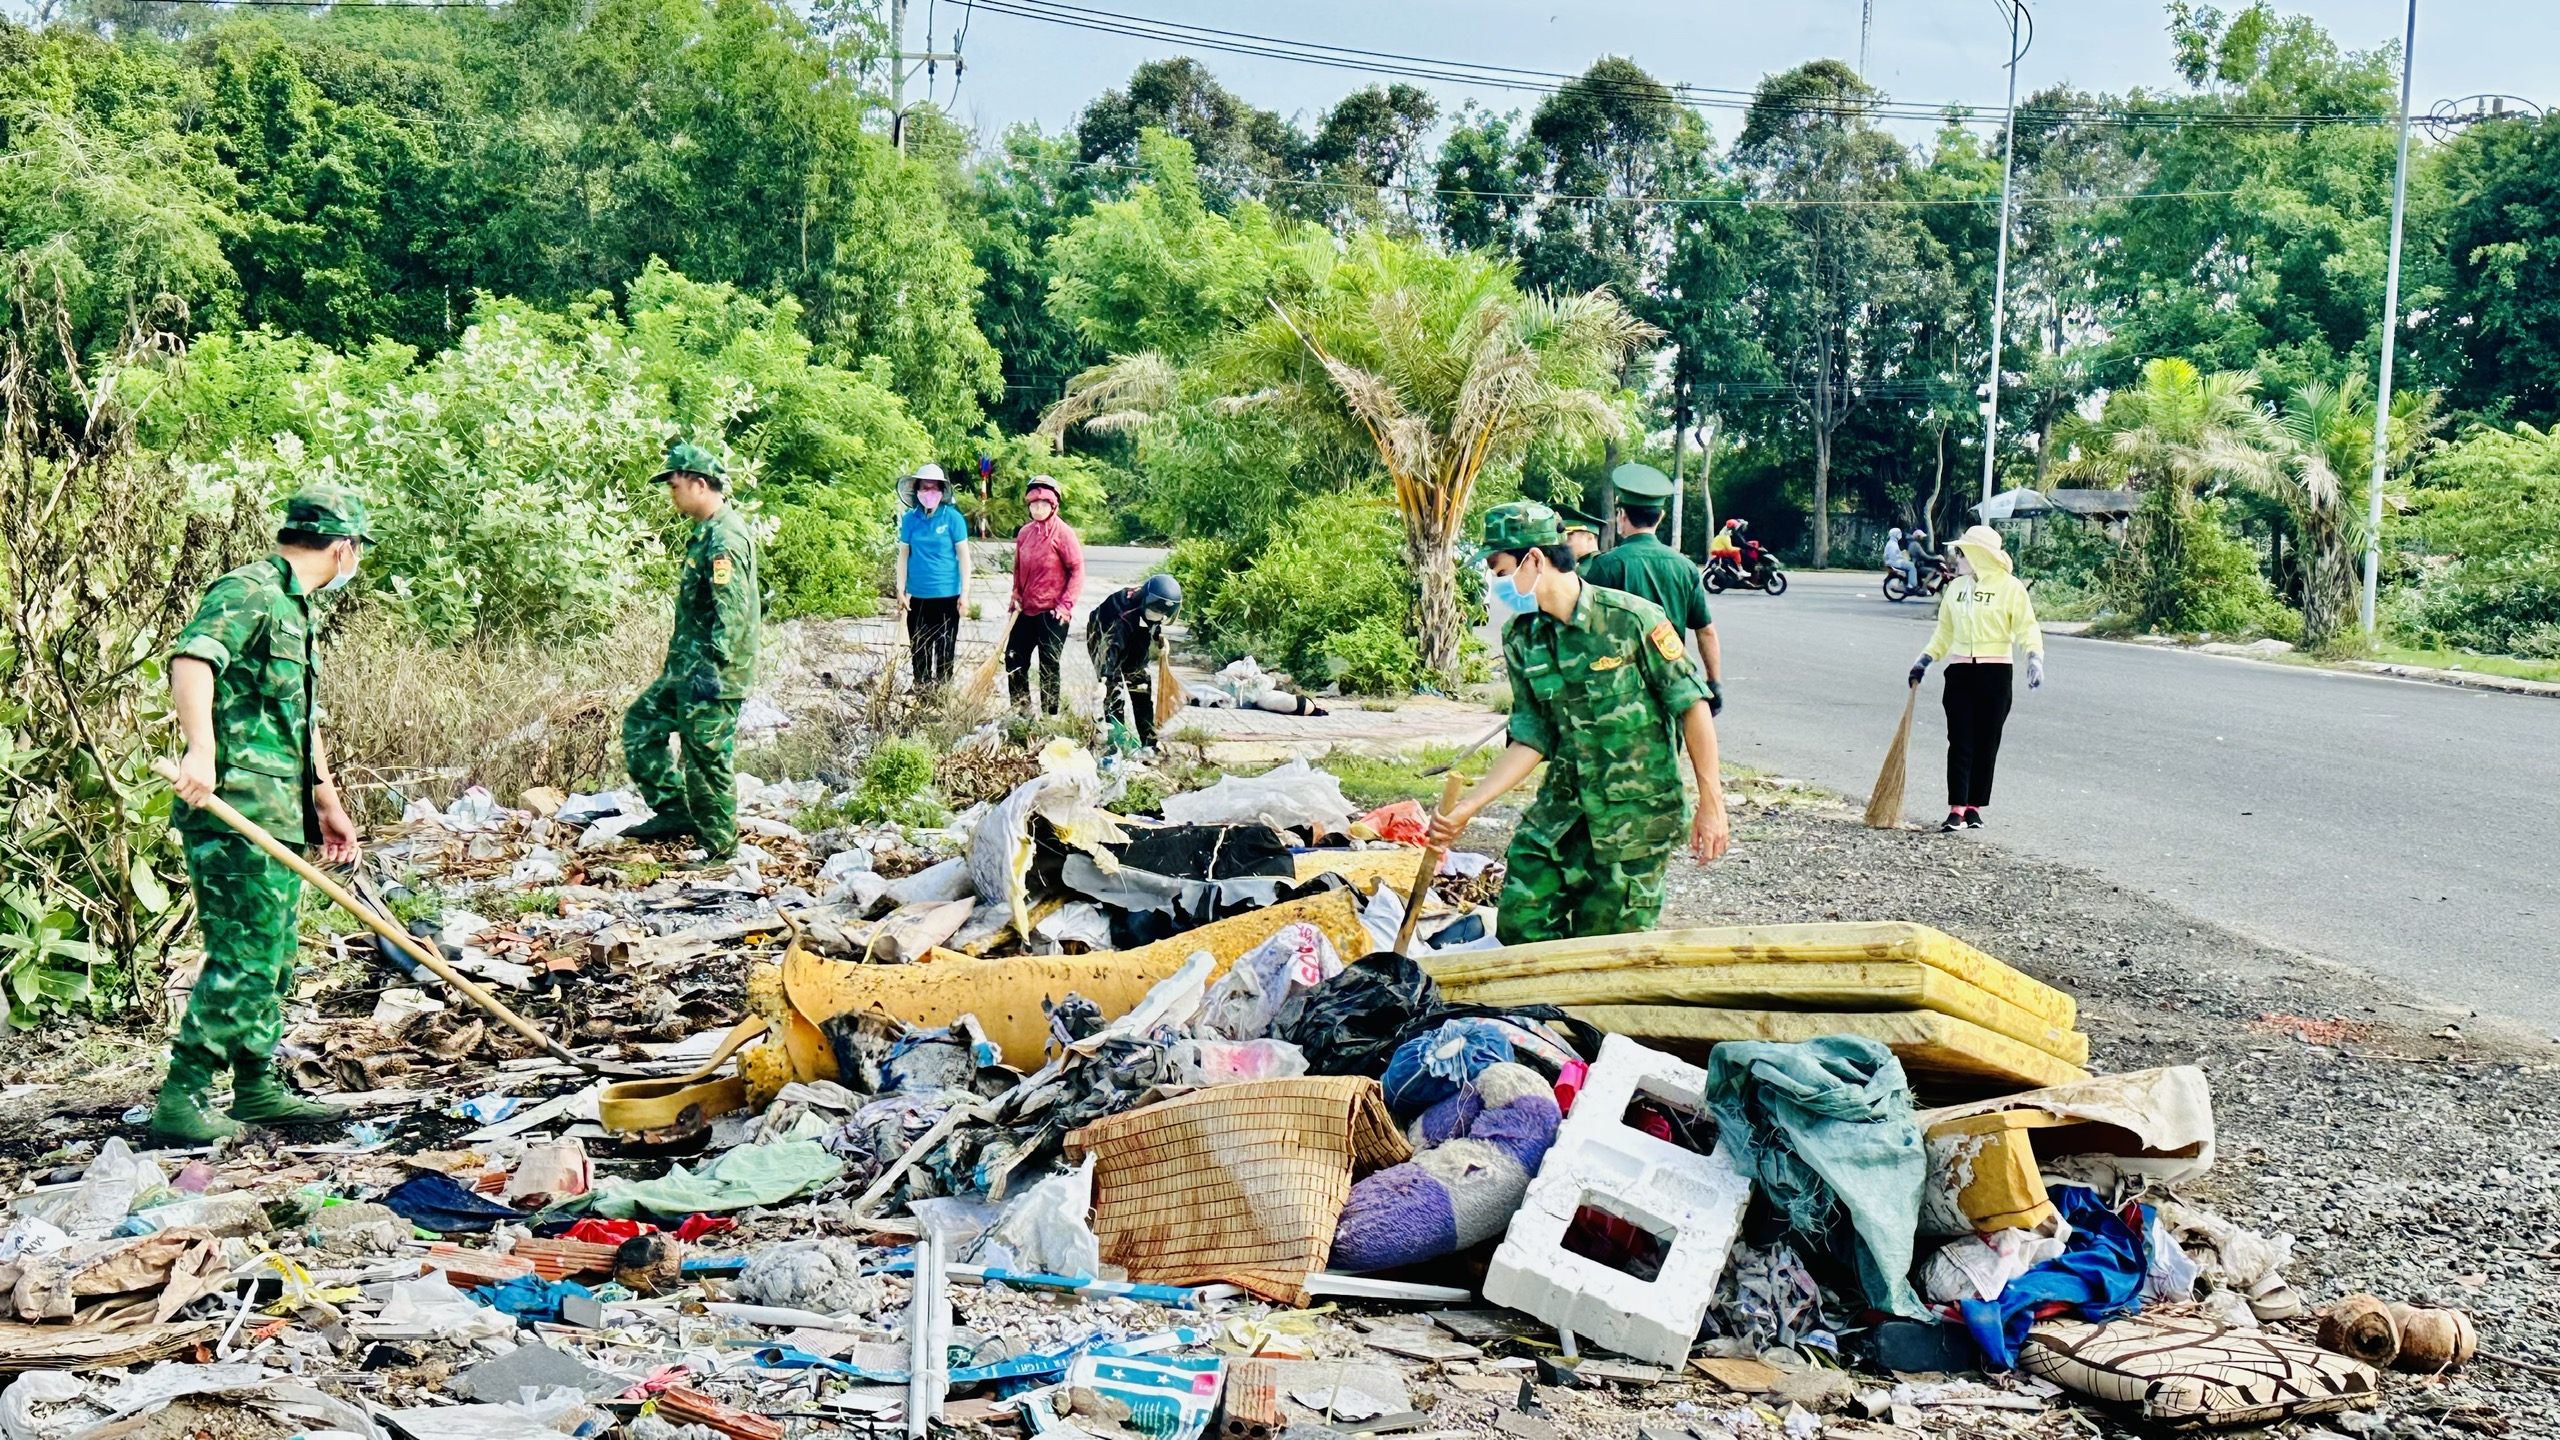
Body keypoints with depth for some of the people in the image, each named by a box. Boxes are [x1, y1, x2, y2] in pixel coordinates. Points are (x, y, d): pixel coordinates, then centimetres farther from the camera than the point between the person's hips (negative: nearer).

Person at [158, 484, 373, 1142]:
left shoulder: (295, 609, 22)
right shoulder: (249, 591, -9)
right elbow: (191, 659, -27)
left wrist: (328, 802, 31)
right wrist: (201, 749, -40)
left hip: (277, 816, 10)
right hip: (236, 810, -10)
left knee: (274, 957, 15)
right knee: (241, 956, -11)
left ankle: (258, 1088, 24)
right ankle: (180, 1100, -6)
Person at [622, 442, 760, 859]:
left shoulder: (725, 538, -20)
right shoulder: (707, 532, 13)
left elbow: (733, 611, -27)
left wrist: (711, 668, -29)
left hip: (712, 674, -11)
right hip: (687, 667, 11)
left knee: (707, 756, -3)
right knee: (642, 721, 17)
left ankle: (719, 849, 7)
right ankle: (673, 811, 17)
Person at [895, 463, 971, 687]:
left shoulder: (952, 517, -6)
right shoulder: (910, 518, 0)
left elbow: (963, 556, -4)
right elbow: (903, 555, 6)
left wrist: (965, 593, -6)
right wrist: (901, 591, 4)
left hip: (947, 595, -2)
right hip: (917, 595, 3)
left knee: (945, 652, 5)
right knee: (919, 652, 10)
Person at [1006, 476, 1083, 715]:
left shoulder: (1063, 533, -11)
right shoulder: (1024, 532, 7)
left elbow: (1077, 570, -12)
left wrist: (1065, 605, -15)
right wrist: (1016, 596, 8)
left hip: (1052, 613, -6)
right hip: (1026, 610, 7)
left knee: (1049, 666, 2)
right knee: (1014, 659, 10)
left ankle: (1049, 715, 12)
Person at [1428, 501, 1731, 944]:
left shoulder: (1632, 619, -15)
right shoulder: (1520, 638, 1)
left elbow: (1692, 706, -10)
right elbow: (1531, 740, 2)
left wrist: (1710, 801, -10)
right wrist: (1466, 807, -6)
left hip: (1637, 815, -5)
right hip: (1560, 809, 5)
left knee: (1608, 941, 1)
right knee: (1520, 925, 1)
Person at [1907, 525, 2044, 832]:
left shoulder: (2009, 587, -3)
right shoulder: (1956, 587, 11)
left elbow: (2026, 627, -6)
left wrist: (2035, 656, -22)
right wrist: (1925, 660, 16)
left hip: (1995, 672, -3)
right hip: (1959, 671, 3)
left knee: (1987, 743, 3)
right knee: (1960, 741, -4)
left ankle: (1974, 807, 12)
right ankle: (1956, 809, -7)